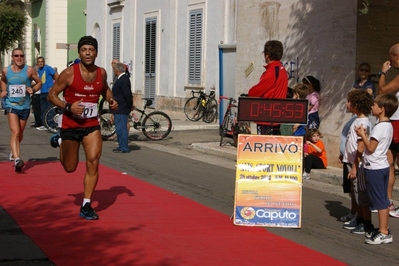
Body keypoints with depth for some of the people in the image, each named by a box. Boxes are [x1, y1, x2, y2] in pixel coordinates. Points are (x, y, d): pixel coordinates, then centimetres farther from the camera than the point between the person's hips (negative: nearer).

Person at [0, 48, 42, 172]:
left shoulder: (29, 70, -6)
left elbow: (39, 82, 5)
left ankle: (13, 152, 45)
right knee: (15, 132, -18)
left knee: (20, 133, 17)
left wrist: (33, 89, -14)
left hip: (25, 106, 1)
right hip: (11, 105, -1)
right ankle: (17, 159, -27)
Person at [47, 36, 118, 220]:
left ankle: (86, 206, 0)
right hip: (70, 125, -2)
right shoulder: (69, 73, -15)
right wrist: (68, 107, -25)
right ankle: (59, 141, 44)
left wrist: (111, 100, 0)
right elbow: (52, 94, -9)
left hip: (92, 125, 3)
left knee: (93, 163, -11)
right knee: (70, 168, 11)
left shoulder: (101, 73, -1)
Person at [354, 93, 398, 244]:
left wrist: (362, 135, -8)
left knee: (380, 201, -5)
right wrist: (365, 135, 5)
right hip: (383, 166, 10)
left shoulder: (380, 127, -19)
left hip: (375, 168, -10)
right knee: (383, 200, 14)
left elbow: (371, 148, -18)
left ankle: (384, 233, -2)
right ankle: (384, 229, 21)